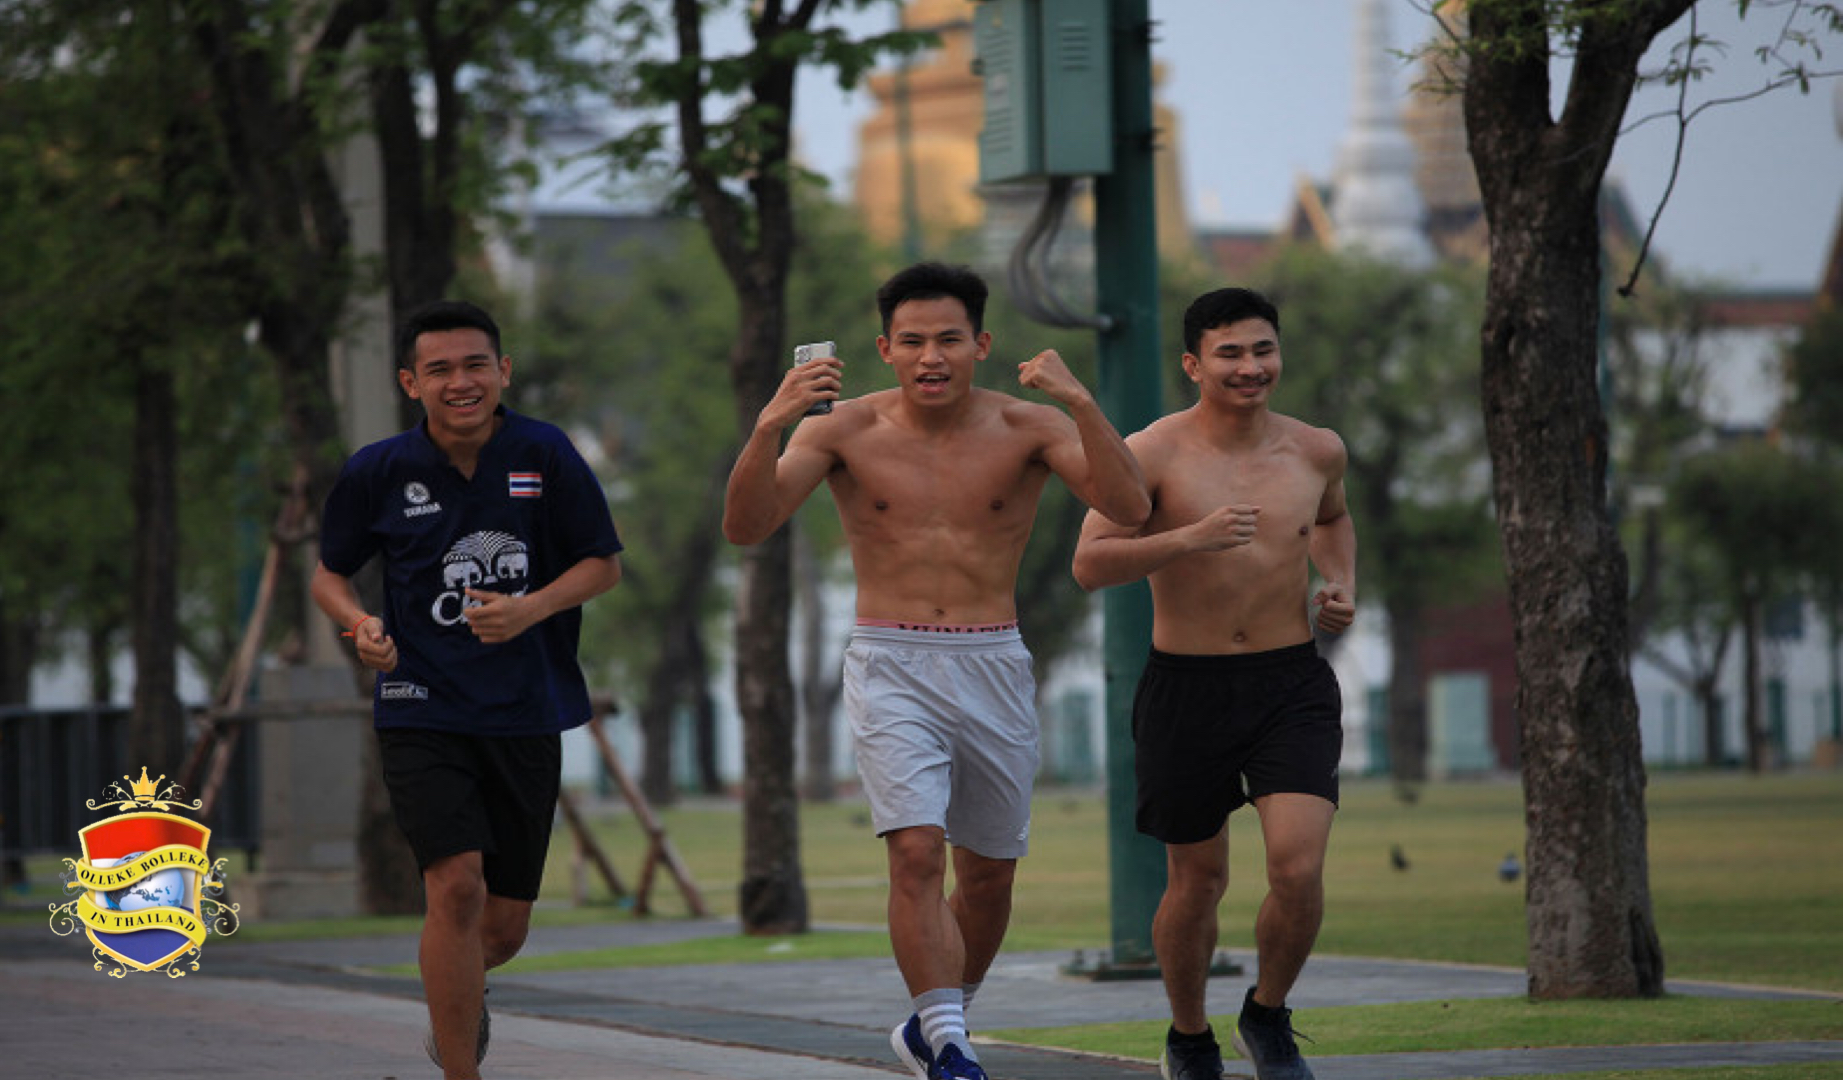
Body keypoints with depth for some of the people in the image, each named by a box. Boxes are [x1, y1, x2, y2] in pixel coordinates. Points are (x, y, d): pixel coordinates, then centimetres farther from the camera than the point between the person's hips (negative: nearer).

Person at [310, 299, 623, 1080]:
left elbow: (604, 563, 3)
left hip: (527, 714, 2)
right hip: (421, 712, -2)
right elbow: (329, 574, 10)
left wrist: (531, 610, -15)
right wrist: (360, 625, -12)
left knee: (505, 927, 9)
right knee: (457, 885, -21)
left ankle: (455, 994, 46)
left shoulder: (546, 457, -4)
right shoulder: (378, 473, -3)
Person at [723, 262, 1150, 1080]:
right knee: (916, 852, -20)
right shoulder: (845, 430, -4)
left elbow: (1128, 508, -17)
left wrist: (1079, 402, -30)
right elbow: (744, 527, -12)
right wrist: (770, 426, -28)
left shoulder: (1026, 429, -3)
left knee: (987, 875, 13)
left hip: (994, 668, 2)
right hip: (890, 668, -2)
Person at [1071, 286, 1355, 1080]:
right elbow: (1089, 564, -15)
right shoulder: (1154, 455, -9)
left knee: (1298, 867, -16)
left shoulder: (1316, 450, 4)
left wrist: (1342, 587, 8)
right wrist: (1189, 539, -27)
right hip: (1187, 688, -2)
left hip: (1292, 686, 2)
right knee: (1197, 881, 10)